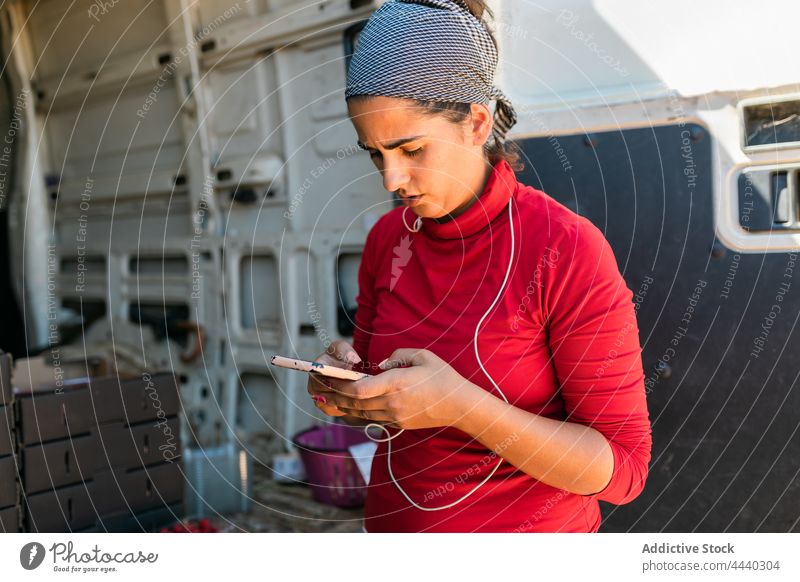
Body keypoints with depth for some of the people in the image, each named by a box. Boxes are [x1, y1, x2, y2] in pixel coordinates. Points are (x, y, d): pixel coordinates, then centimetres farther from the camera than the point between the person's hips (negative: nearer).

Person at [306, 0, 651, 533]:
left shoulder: (568, 251, -22)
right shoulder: (386, 239, -5)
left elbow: (621, 469, -20)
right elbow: (385, 402, 7)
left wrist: (461, 405, -31)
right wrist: (348, 388, -15)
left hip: (530, 524, -4)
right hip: (392, 519, 5)